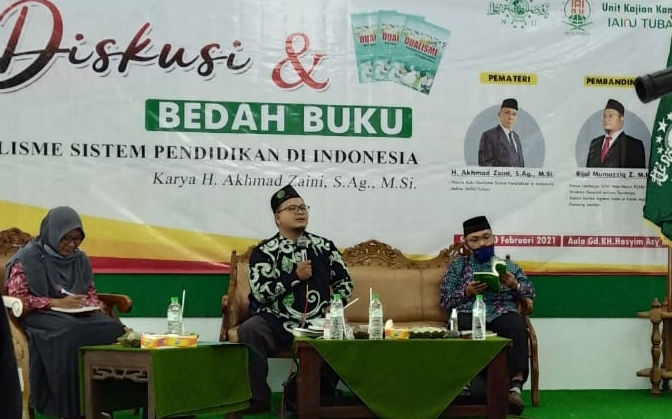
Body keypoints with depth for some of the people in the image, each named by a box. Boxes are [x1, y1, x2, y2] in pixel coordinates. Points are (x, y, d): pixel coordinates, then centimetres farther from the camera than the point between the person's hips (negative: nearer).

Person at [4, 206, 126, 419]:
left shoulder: (80, 259, 14)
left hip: (78, 315, 5)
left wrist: (91, 306, -3)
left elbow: (91, 292, 22)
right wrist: (56, 302, -17)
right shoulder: (27, 259, -4)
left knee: (113, 328, -26)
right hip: (40, 316, -5)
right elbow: (16, 299, -9)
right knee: (71, 333, -39)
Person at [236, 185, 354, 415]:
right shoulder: (264, 252, 3)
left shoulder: (324, 247, 12)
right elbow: (260, 293, -7)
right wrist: (295, 276, -12)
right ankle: (258, 398, -18)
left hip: (316, 324, 1)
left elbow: (344, 282, 16)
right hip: (276, 323, -1)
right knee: (248, 330, -31)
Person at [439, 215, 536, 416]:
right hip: (469, 314, -1)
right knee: (461, 326, -39)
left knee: (517, 327, -36)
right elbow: (445, 300, 11)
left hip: (502, 313, 1)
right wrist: (466, 292, -7)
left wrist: (514, 285, -4)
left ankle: (515, 386, -42)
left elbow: (530, 292, 17)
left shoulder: (507, 265, 22)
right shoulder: (457, 266, 19)